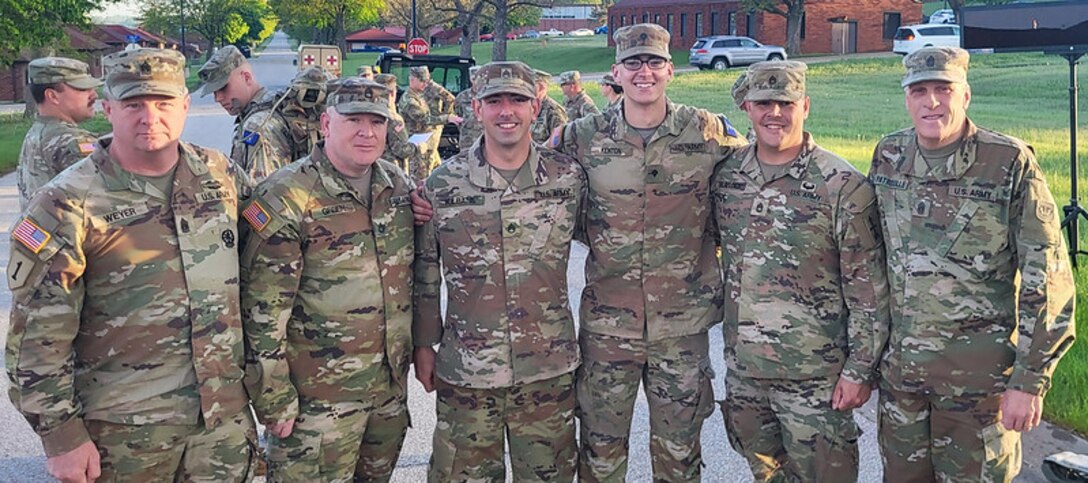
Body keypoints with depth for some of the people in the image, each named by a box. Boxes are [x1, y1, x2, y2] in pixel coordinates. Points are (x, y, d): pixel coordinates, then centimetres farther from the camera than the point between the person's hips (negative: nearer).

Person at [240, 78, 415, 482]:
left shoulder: (398, 185, 5)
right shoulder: (287, 198, -15)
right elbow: (262, 312, -15)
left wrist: (416, 348, 17)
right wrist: (274, 399, -14)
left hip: (392, 387, 6)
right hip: (318, 399, -6)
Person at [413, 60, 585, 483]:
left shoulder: (569, 177, -2)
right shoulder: (442, 185, -4)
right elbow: (424, 273, 5)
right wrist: (423, 344, 6)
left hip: (549, 368, 1)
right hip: (465, 371, -1)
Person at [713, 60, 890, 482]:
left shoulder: (843, 186, -13)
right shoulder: (725, 175, 2)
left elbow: (868, 290, -11)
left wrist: (860, 370, -12)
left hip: (815, 376, -5)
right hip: (743, 368, 5)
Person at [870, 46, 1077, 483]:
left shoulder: (1011, 164, -11)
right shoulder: (888, 156, 3)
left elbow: (1046, 281, -11)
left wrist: (1030, 380, -13)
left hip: (978, 374, -4)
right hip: (899, 364, 4)